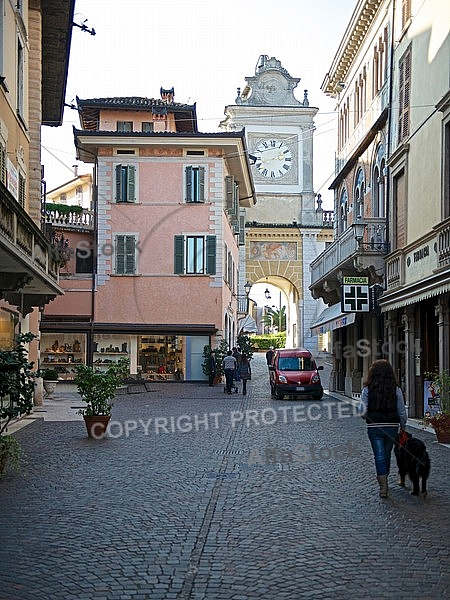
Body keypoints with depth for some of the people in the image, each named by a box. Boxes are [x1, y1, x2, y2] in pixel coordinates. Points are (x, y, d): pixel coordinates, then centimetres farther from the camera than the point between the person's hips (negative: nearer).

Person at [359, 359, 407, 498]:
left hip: (374, 427, -2)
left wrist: (367, 416, 12)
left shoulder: (367, 390, -8)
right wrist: (403, 427, 13)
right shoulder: (396, 390, -4)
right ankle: (384, 481, 35)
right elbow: (402, 412, -1)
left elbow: (362, 412, -10)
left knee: (379, 456, 0)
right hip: (392, 427, 2)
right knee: (387, 455, 18)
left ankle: (383, 486, -13)